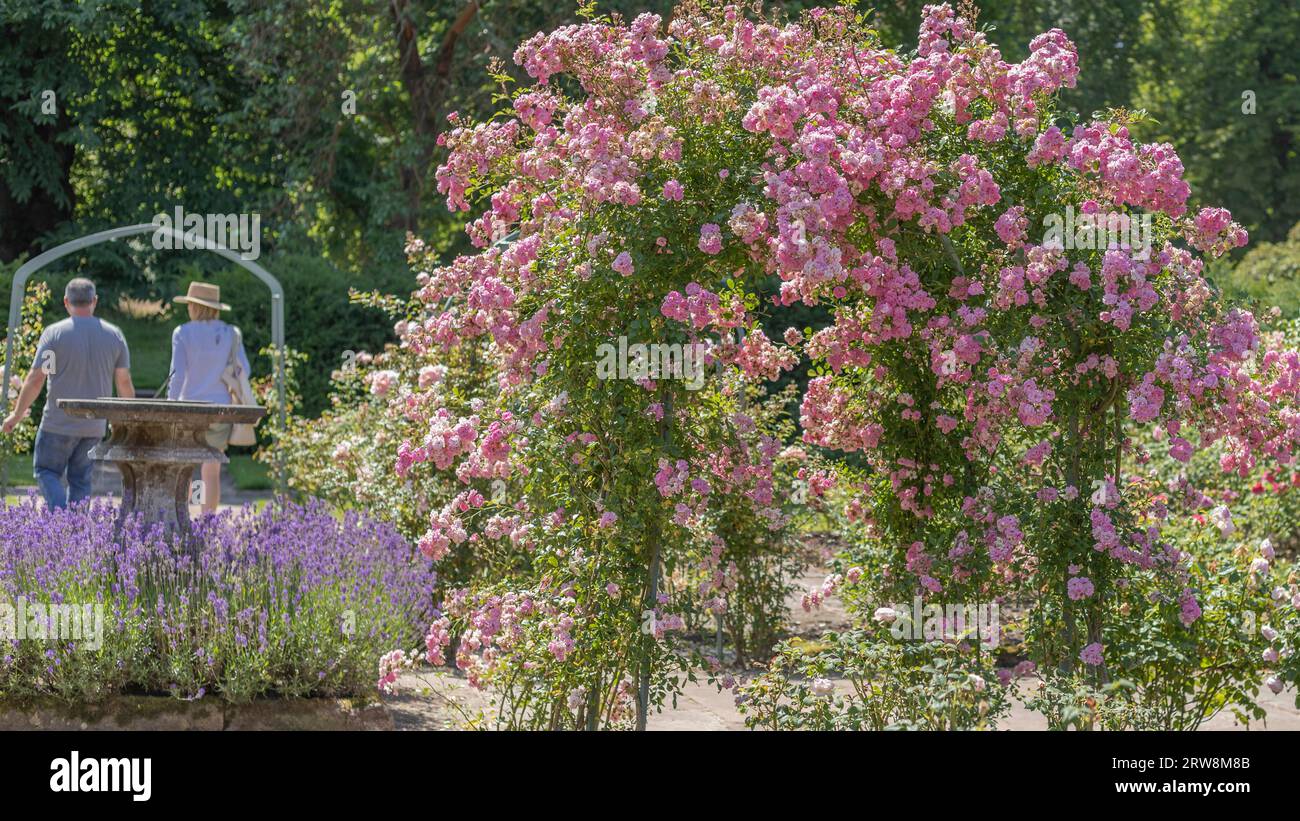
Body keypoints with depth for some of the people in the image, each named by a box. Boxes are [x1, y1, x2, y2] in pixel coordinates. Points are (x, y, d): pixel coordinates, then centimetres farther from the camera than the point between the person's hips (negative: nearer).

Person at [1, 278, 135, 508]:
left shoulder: (54, 333, -8)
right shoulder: (114, 335, 2)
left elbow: (35, 380, -9)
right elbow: (124, 383, 4)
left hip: (59, 423, -3)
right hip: (95, 425, 3)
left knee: (46, 471, 8)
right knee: (80, 479, 12)